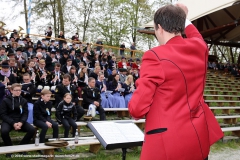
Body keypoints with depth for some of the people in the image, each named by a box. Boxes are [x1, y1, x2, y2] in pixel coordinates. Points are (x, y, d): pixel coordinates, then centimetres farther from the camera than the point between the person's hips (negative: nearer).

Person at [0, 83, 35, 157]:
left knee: (32, 129, -21)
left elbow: (25, 113, 4)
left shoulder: (23, 100, 7)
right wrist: (13, 123, -21)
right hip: (8, 121, -3)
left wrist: (21, 122, -18)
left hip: (20, 121, 3)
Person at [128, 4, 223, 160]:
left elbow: (137, 108, -18)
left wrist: (134, 106, 4)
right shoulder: (200, 47, 0)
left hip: (168, 141, -6)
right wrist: (184, 17, 39)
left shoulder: (155, 56, -19)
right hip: (199, 135, 6)